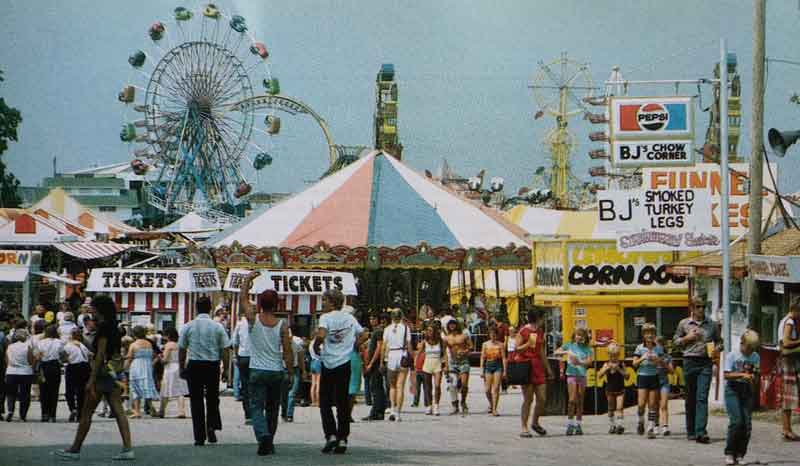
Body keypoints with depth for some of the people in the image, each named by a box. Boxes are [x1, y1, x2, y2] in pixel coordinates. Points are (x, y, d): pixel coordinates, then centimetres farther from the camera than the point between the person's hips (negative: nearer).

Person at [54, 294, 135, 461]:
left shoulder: (103, 327, -13)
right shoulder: (114, 327, 13)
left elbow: (100, 354, -18)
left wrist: (91, 380, -18)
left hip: (104, 371, -9)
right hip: (115, 372, 9)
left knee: (86, 412, 0)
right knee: (118, 411, 3)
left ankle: (75, 450, 5)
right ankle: (128, 448, -4)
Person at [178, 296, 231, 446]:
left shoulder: (188, 326, -1)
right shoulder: (217, 327, -3)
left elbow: (181, 349, 2)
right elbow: (225, 349, -1)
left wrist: (182, 367, 13)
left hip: (194, 365, 0)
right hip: (213, 365, 0)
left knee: (196, 400, 5)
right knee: (212, 399, 17)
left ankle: (199, 437, 3)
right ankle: (212, 426, -4)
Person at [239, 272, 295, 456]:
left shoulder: (253, 319, -7)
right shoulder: (282, 325, -6)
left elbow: (243, 299, 8)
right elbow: (287, 352, -5)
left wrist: (248, 280, 19)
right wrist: (290, 372, 7)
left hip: (257, 371, -2)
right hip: (276, 372, 2)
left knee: (256, 407, -4)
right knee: (272, 409, 15)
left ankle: (263, 437, -26)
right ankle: (269, 444, 21)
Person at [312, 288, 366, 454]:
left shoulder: (326, 317, -8)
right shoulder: (350, 318, 9)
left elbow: (321, 335, -24)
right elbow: (363, 335, 14)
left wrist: (315, 347, -6)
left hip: (329, 364, -4)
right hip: (346, 364, 4)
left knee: (325, 402, 6)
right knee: (343, 402, 7)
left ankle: (331, 435, -5)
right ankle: (342, 439, 4)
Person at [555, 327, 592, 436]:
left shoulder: (587, 349, 7)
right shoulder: (569, 346, 5)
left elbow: (589, 362, -4)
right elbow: (556, 352, 0)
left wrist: (580, 362, -22)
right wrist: (566, 352, -16)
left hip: (582, 375, 2)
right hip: (571, 374, -2)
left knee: (580, 401, 4)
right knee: (572, 400, -11)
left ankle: (578, 425, 9)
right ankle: (570, 424, -9)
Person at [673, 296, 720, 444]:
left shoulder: (711, 324, 9)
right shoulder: (684, 324, 6)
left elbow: (719, 341, 20)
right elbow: (675, 341, 13)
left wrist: (716, 349, -2)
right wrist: (687, 338, -5)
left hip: (706, 362, 0)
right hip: (690, 361, 0)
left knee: (702, 398, -10)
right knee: (690, 398, 8)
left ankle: (701, 432, -18)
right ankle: (690, 431, 19)